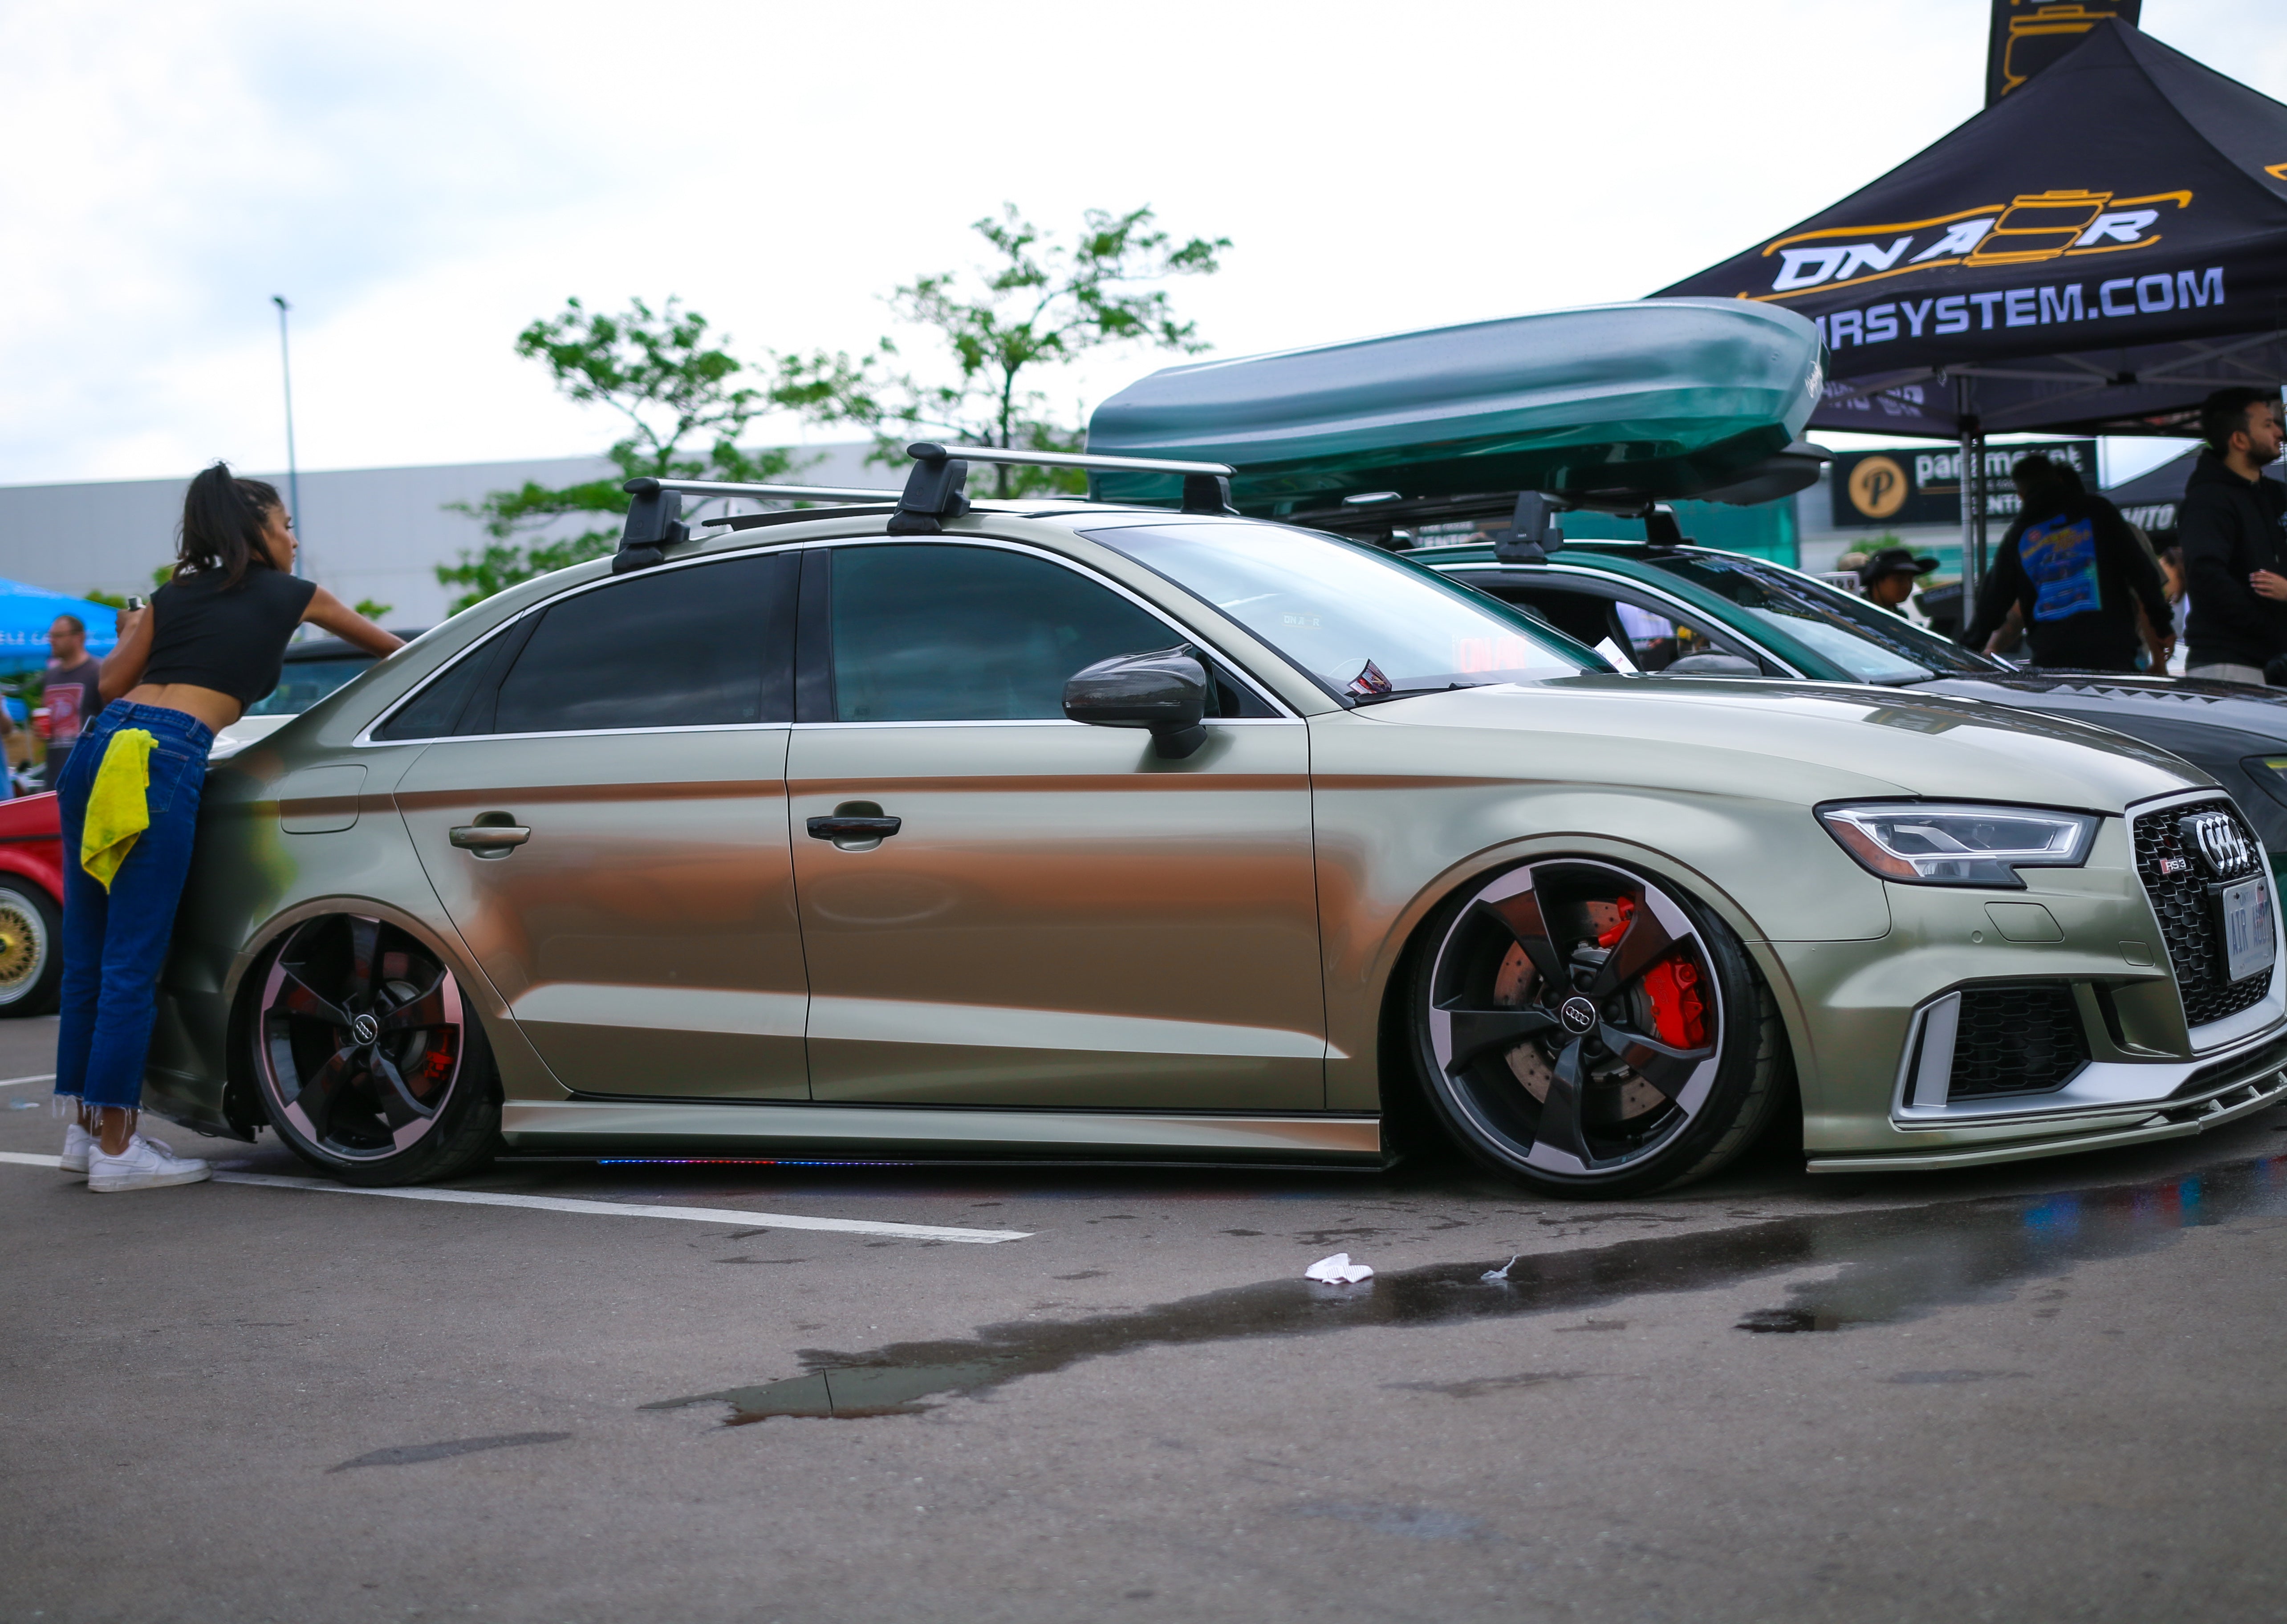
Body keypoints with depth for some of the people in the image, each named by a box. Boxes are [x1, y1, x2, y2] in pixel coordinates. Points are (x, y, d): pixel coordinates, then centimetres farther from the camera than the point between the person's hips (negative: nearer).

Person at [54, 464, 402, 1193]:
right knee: (133, 961, -5)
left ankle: (85, 1128, 19)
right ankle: (115, 1149, -3)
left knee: (88, 954, 11)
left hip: (99, 747, 6)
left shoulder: (174, 595, 24)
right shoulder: (292, 596, 15)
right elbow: (384, 643, 31)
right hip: (165, 761, -6)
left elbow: (113, 681, 14)